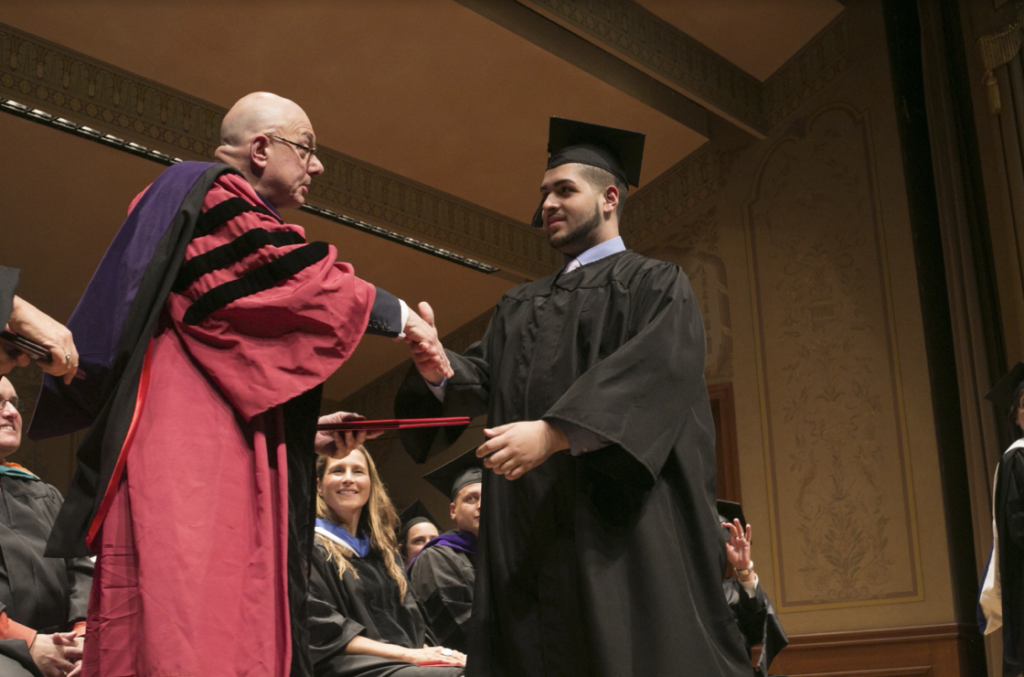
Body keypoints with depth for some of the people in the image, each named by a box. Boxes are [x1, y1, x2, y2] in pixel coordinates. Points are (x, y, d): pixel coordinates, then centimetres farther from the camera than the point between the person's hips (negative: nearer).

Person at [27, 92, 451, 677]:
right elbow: (306, 280, -12)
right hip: (188, 438, -10)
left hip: (229, 445, 10)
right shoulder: (217, 197, -1)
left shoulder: (230, 211, 28)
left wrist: (301, 428, 26)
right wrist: (400, 317, -1)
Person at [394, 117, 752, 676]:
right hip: (526, 535, 5)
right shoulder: (519, 306, 24)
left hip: (620, 521, -5)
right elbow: (481, 378, 10)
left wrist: (554, 432, -25)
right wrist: (437, 367, -14)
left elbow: (653, 371, -12)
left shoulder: (655, 286, 6)